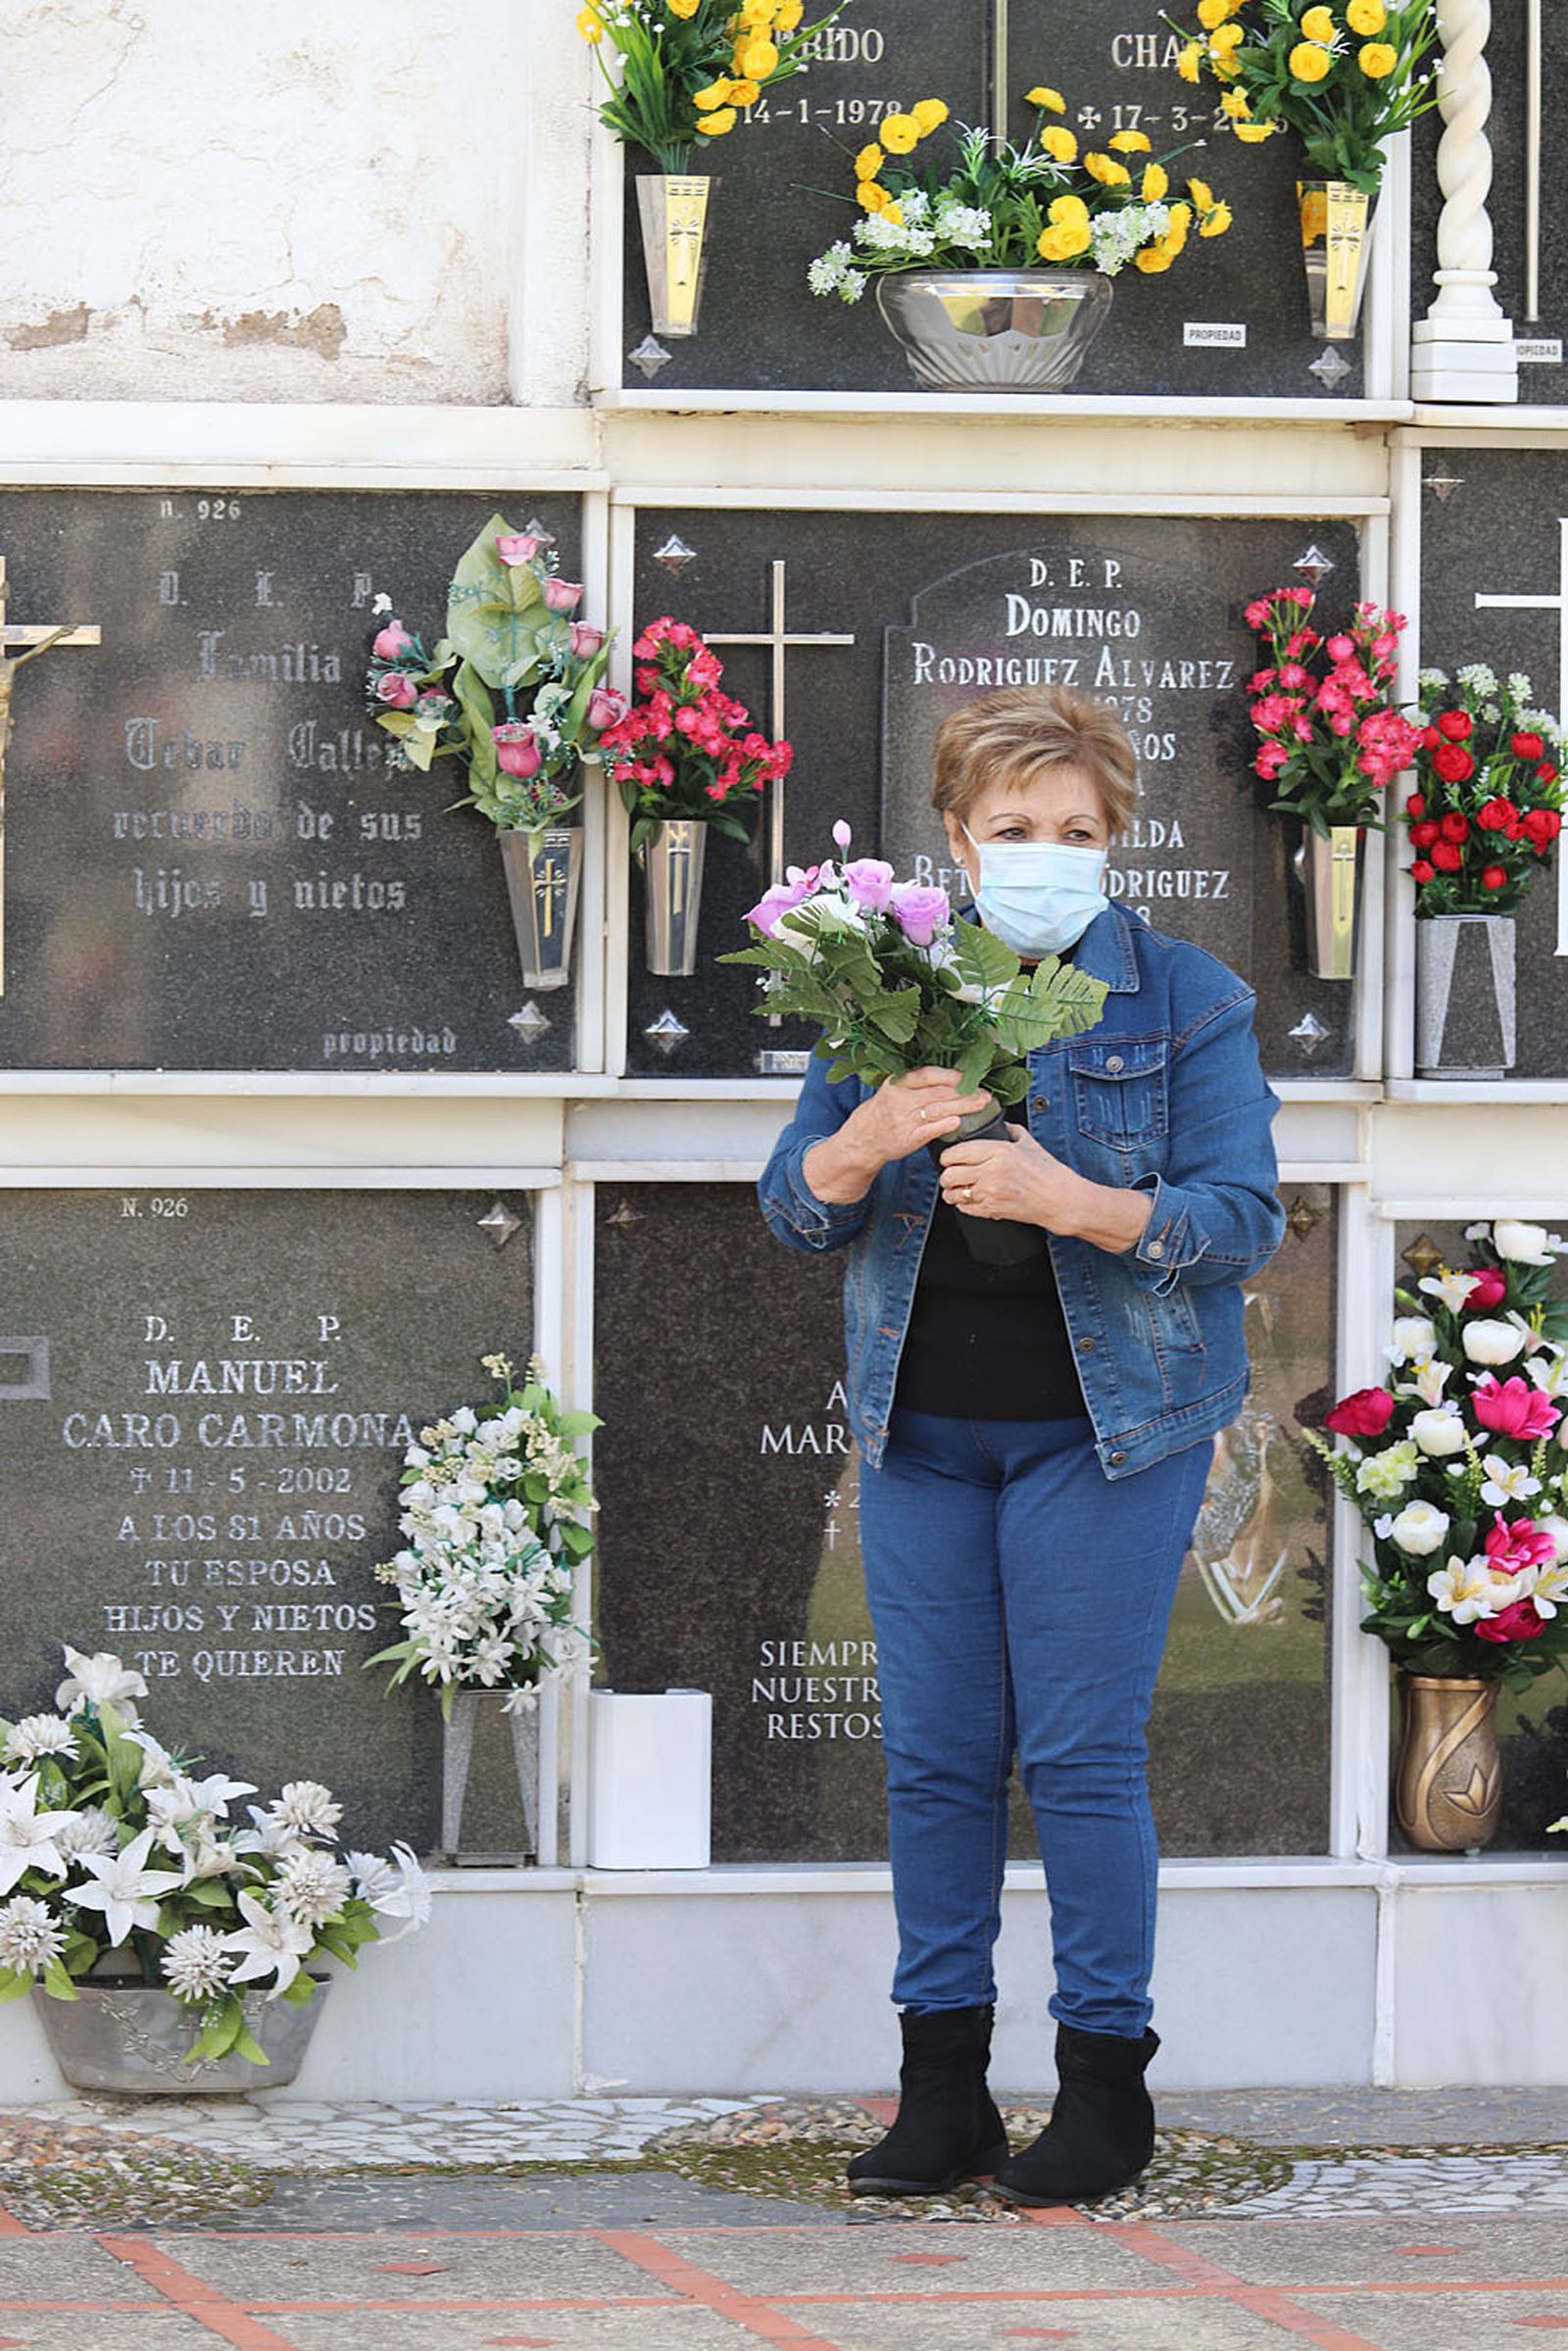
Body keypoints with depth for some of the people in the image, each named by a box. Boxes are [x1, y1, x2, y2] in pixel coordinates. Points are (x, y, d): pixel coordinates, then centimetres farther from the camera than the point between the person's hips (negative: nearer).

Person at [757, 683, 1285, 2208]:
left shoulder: (1185, 1005, -1)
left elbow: (1242, 1219, -7)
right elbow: (793, 1206, 6)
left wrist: (1072, 1201, -23)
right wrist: (867, 1139, -16)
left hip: (1107, 1423, -3)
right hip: (921, 1426, 3)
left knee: (1083, 1753, -6)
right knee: (933, 1755, 4)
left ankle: (1105, 2090, 2)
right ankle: (941, 2093, 10)